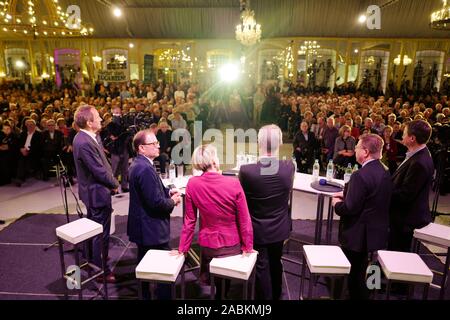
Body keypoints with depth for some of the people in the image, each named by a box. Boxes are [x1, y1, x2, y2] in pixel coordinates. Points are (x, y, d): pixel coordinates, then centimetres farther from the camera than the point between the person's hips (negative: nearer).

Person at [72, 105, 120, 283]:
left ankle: (92, 259, 47)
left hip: (92, 190, 11)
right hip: (97, 192, -11)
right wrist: (115, 184, -9)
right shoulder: (85, 143, -27)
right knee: (101, 233, 3)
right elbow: (100, 170, -25)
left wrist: (111, 181, -2)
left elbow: (102, 163, 7)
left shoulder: (87, 137, 3)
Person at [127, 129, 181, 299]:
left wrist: (168, 191, 2)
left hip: (143, 226, 11)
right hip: (152, 229, -11)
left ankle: (145, 294, 41)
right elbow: (156, 202, -29)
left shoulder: (137, 164, 6)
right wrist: (172, 201, -10)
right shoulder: (146, 169, -27)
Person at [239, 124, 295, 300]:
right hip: (279, 227, 4)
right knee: (275, 263, 26)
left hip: (257, 229, -4)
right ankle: (275, 295, 49)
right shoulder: (289, 167, -18)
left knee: (262, 267, 16)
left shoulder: (246, 170, -27)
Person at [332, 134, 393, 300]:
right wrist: (346, 195, 8)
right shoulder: (384, 171, 3)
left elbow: (350, 208, -25)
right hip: (376, 230, 9)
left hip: (359, 234, -9)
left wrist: (337, 203, -6)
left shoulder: (361, 175, -27)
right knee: (360, 272, 25)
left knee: (353, 274, 10)